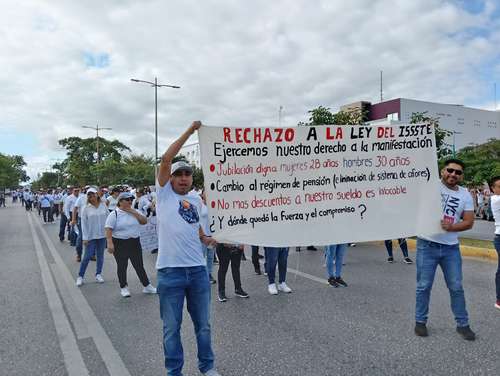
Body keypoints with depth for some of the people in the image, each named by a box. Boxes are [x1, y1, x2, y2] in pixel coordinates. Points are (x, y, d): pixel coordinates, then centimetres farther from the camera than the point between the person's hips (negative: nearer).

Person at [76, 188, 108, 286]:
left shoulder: (103, 206, 0)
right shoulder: (86, 208, -5)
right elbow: (84, 224, -4)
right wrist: (85, 238, -8)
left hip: (102, 235, 2)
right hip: (91, 236, -2)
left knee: (100, 256, 11)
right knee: (87, 257, -1)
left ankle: (98, 274, 26)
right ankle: (80, 276, 14)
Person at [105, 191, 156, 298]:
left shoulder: (134, 212, 8)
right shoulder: (114, 214, -7)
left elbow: (144, 221, -2)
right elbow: (108, 229, -12)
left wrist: (134, 212, -10)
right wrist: (110, 243, -22)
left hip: (135, 243, 4)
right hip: (120, 244, -4)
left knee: (139, 265, 10)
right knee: (122, 266, 7)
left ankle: (147, 286, 19)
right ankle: (123, 288, 23)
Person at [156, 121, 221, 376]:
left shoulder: (196, 199, 11)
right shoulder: (164, 193, -2)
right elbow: (166, 160, -14)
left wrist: (206, 238, 5)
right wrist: (190, 131, -12)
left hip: (198, 269, 4)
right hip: (170, 271, -4)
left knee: (203, 324, 17)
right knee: (171, 328, 10)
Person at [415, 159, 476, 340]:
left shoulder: (465, 195, 6)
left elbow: (469, 222, 2)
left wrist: (451, 227, -17)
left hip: (451, 248, 3)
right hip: (427, 245, -3)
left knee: (456, 287, 12)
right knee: (424, 286, 6)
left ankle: (462, 324, 28)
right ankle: (420, 321, 21)